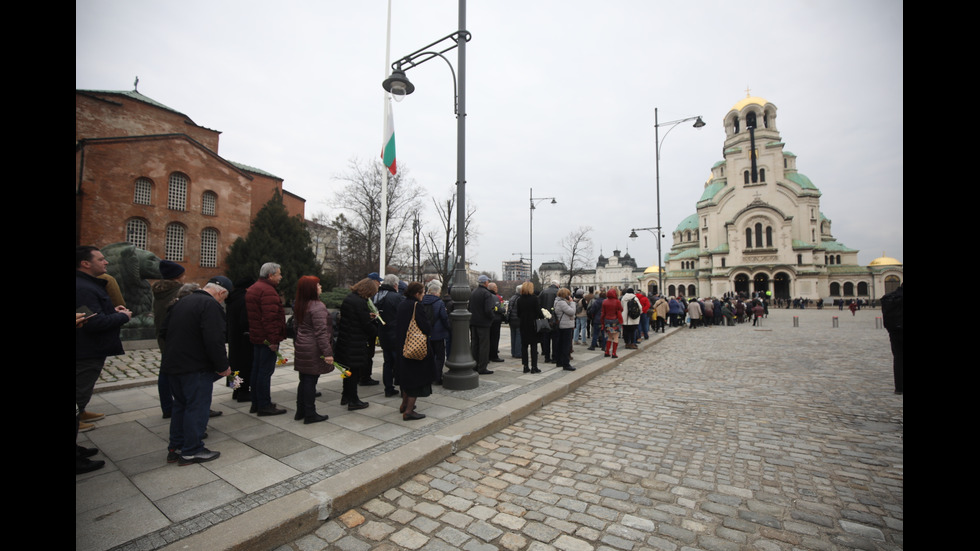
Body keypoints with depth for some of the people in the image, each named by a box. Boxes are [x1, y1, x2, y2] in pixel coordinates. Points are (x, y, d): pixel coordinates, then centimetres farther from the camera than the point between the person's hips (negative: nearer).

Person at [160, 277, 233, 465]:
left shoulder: (181, 302, 12)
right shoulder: (212, 306, -17)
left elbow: (164, 331, 18)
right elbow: (214, 340, -24)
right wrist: (223, 366, -15)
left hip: (173, 365, 9)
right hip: (196, 368, -9)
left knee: (180, 405, 19)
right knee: (197, 407, 1)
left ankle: (175, 448, 27)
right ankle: (192, 451, 8)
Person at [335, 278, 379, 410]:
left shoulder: (348, 297, 8)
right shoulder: (360, 303, -21)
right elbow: (367, 325, -19)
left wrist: (368, 316, 16)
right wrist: (377, 331, -3)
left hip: (345, 339, 9)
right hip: (355, 343, -9)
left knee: (349, 369, 20)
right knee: (354, 370, 2)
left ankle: (346, 396, 34)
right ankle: (353, 401, 13)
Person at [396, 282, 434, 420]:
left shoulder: (402, 304, 4)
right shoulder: (417, 306, -20)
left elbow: (398, 324, 13)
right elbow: (426, 327, -22)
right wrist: (428, 333, -2)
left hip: (403, 346, 9)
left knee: (407, 375, 22)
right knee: (417, 377, 1)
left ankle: (404, 404, 35)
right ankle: (408, 411, 3)